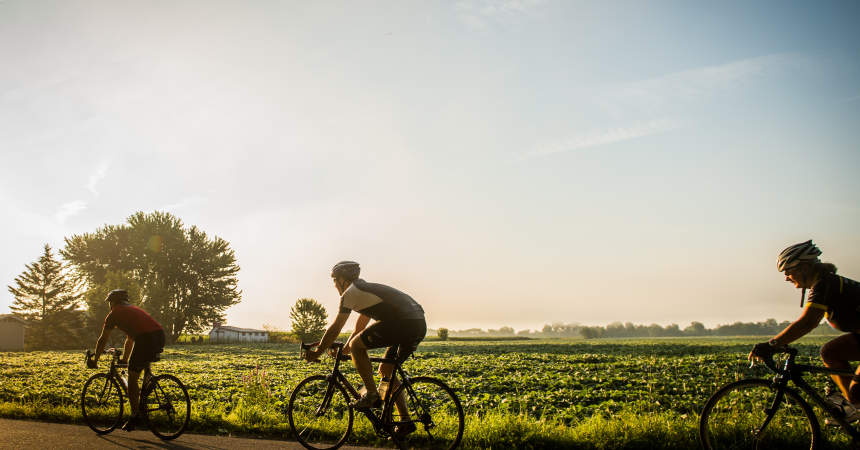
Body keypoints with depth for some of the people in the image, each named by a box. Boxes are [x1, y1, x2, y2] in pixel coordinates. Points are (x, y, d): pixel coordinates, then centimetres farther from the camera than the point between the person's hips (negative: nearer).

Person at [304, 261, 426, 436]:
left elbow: (334, 329, 5)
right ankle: (405, 421, 16)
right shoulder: (367, 290, 31)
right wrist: (342, 351, 42)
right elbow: (359, 329, 39)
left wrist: (317, 352, 16)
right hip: (420, 325, 9)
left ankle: (372, 395, 3)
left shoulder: (350, 293, 4)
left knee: (357, 346, 2)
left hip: (403, 322, -9)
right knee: (386, 370, 19)